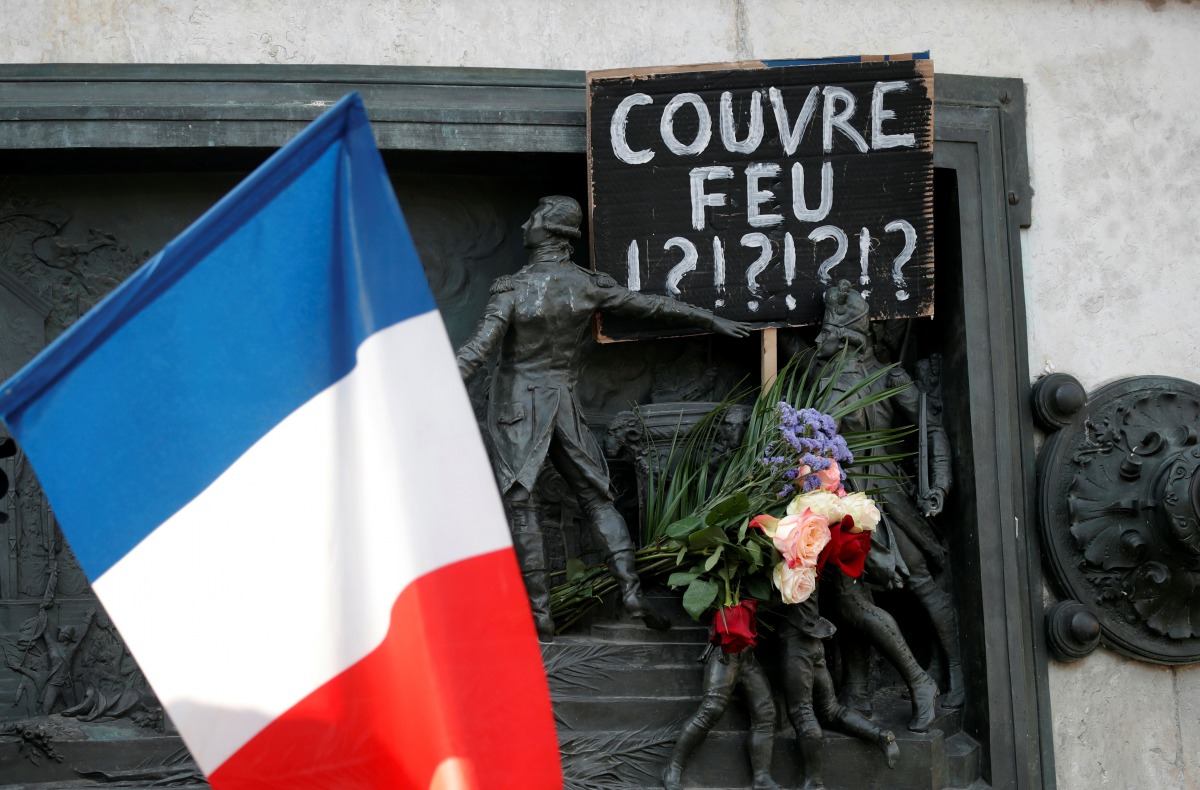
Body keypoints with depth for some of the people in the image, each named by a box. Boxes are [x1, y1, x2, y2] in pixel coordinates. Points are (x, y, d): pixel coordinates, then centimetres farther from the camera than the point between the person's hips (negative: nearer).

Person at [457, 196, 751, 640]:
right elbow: (652, 307, 6)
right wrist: (712, 320, 16)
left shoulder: (513, 289, -13)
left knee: (519, 505, 1)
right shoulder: (589, 286, -2)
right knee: (595, 495, 13)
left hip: (516, 406, -4)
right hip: (563, 402, 4)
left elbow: (478, 350, -17)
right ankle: (632, 591, 5)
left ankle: (539, 616, 1)